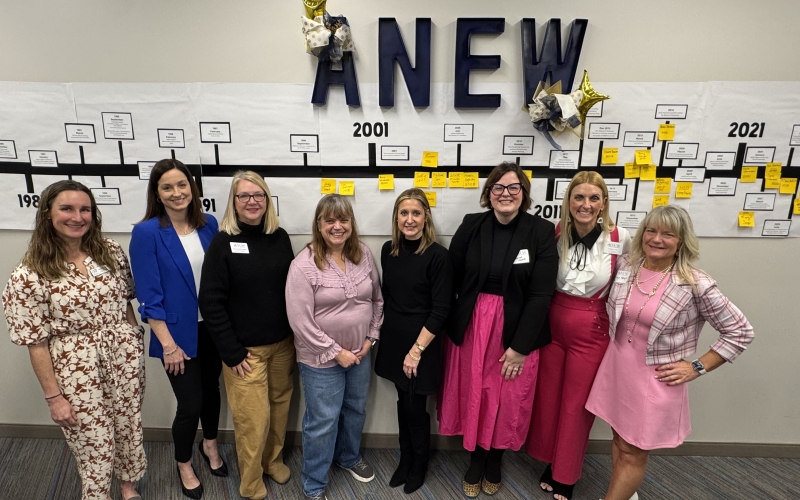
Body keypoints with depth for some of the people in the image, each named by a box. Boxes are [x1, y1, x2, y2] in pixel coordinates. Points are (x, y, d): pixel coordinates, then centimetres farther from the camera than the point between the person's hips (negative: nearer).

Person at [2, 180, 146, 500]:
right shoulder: (30, 275, -14)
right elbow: (36, 342, -10)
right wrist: (53, 396, -8)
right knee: (93, 441, 12)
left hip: (125, 356, 4)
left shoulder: (110, 251, -3)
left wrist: (135, 341, 9)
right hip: (76, 367, -3)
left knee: (129, 426, 20)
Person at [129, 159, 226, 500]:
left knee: (211, 388, 21)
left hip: (213, 327, 4)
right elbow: (149, 296, -14)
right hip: (178, 332, -4)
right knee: (189, 404, 7)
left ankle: (209, 445, 48)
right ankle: (184, 465, 36)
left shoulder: (209, 225, -2)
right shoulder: (147, 233, -15)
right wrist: (168, 344, -14)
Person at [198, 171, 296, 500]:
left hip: (283, 344, 4)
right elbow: (210, 302, -11)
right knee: (253, 418, 4)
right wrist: (232, 352, -11)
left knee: (280, 407, 16)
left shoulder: (280, 238, 1)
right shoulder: (223, 242, -9)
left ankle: (273, 460, 42)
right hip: (245, 349, -4)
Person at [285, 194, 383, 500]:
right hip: (321, 359, -5)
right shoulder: (304, 264, -20)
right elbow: (300, 321, -20)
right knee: (322, 421, 9)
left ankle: (348, 457, 52)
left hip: (360, 353, 6)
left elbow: (377, 299, 6)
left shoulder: (363, 255, -3)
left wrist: (370, 338, -1)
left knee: (355, 409, 24)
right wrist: (335, 352, -17)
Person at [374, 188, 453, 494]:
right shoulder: (388, 250, 1)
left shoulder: (437, 256, -16)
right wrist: (386, 330, 11)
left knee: (415, 407, 8)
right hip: (393, 339, 5)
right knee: (403, 403, 17)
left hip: (422, 343, -4)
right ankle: (405, 459, 38)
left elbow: (440, 311, -15)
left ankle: (419, 465, 33)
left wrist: (417, 349, -15)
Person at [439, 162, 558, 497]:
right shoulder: (471, 225, -3)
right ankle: (475, 462, 38)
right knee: (474, 397, 13)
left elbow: (541, 293, -10)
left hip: (517, 328, -1)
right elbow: (451, 278, 0)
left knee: (507, 401, 12)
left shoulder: (541, 232, -8)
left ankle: (494, 461, 40)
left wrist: (520, 345, -13)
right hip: (472, 325, 2)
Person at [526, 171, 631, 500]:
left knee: (577, 405, 13)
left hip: (592, 332, -2)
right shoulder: (555, 234, -7)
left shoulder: (620, 239, -13)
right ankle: (550, 463, 41)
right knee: (548, 398, 16)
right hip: (552, 325, 2)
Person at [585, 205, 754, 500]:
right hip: (617, 368, 5)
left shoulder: (695, 285, -17)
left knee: (633, 452, 10)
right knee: (619, 438, 20)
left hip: (655, 377, -4)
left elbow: (740, 332, -7)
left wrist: (697, 367, -9)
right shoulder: (626, 266, -4)